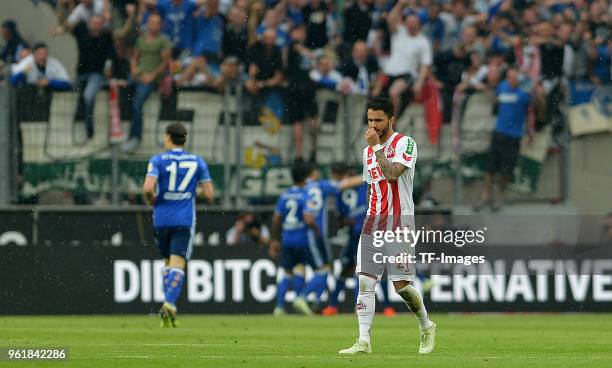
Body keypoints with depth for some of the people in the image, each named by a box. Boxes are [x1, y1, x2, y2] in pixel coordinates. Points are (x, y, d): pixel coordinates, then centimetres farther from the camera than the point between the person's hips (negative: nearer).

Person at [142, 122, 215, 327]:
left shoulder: (158, 160, -2)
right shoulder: (197, 162, 4)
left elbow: (148, 189, -17)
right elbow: (209, 194, 3)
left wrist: (152, 201, 4)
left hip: (162, 218, 0)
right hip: (185, 221, 0)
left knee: (168, 262, 17)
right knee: (178, 265, -6)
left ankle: (168, 307, 12)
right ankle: (169, 305, -26)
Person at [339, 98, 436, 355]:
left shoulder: (405, 144, -5)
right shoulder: (368, 151, 16)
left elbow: (392, 174, -20)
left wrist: (377, 146, -15)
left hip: (400, 220, -6)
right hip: (373, 221, 6)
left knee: (401, 284, -8)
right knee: (365, 280, -7)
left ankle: (426, 326, 16)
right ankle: (364, 341, -9)